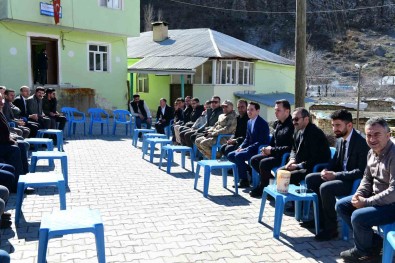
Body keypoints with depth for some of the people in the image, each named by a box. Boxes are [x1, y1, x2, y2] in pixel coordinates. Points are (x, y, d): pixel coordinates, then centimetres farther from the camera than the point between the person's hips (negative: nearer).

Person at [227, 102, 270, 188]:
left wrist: (246, 149, -24)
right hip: (250, 148, 9)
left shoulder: (262, 123, -16)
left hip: (259, 150, -9)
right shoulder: (249, 122, 10)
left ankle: (244, 181, -14)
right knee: (230, 155, 0)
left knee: (238, 155, -27)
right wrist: (241, 147, -3)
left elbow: (261, 142, -22)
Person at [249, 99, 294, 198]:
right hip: (274, 153, 10)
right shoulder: (277, 124, 9)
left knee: (264, 163, -26)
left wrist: (272, 150, -19)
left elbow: (290, 148, -25)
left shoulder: (291, 126, -20)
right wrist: (268, 148, -1)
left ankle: (262, 188, -3)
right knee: (254, 160, 2)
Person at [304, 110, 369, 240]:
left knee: (325, 187, -30)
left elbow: (361, 171, -24)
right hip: (339, 175, 9)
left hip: (354, 181, -9)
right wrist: (327, 170, -5)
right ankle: (321, 217, 8)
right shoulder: (340, 140, 6)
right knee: (310, 178, -1)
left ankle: (331, 228, -13)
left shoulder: (361, 142, -20)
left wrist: (335, 175, -27)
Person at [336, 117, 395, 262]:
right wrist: (359, 194, -6)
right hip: (375, 196, 10)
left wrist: (366, 202, -23)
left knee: (358, 216, -26)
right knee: (341, 205, 6)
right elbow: (367, 179, 14)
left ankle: (363, 251, 6)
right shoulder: (372, 152, 3)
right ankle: (374, 242, 11)